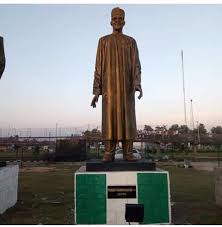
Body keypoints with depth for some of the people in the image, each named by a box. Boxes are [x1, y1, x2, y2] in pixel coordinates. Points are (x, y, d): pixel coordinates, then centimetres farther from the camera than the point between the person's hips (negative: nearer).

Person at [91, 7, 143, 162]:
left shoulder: (131, 42, 16)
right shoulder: (103, 41, 14)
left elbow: (136, 65, 5)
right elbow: (99, 67, 8)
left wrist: (138, 84, -14)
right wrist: (96, 91, -1)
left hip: (126, 84, 1)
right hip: (109, 84, -1)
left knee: (127, 117, -6)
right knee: (109, 117, -10)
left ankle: (128, 152, -1)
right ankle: (109, 153, -5)